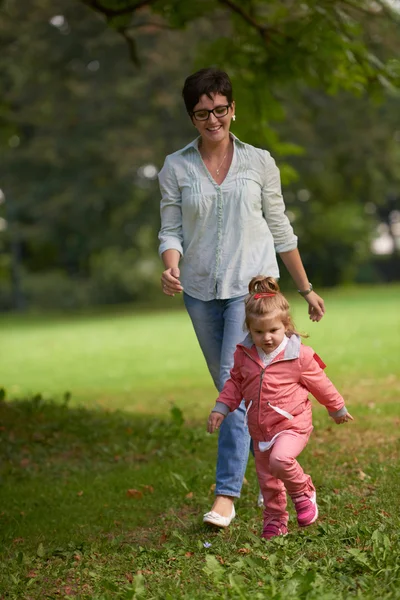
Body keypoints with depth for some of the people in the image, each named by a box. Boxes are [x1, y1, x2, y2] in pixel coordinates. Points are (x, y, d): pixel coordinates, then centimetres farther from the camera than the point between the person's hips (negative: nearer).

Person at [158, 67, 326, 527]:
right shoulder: (175, 168, 4)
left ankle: (226, 494, -14)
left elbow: (280, 229, 9)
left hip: (252, 284, -2)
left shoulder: (259, 162, 2)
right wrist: (170, 267, -20)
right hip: (201, 291, 3)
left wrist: (306, 289, 14)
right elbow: (171, 231, 3)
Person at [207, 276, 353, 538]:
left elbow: (320, 384, 0)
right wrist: (221, 408, 4)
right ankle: (275, 521, 35)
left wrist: (337, 408, 12)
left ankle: (303, 492, 0)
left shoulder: (299, 356, -14)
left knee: (280, 460, -30)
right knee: (267, 478, 13)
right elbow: (235, 383, 12)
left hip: (292, 425, -5)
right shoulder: (244, 355, -4)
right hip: (260, 430, 5)